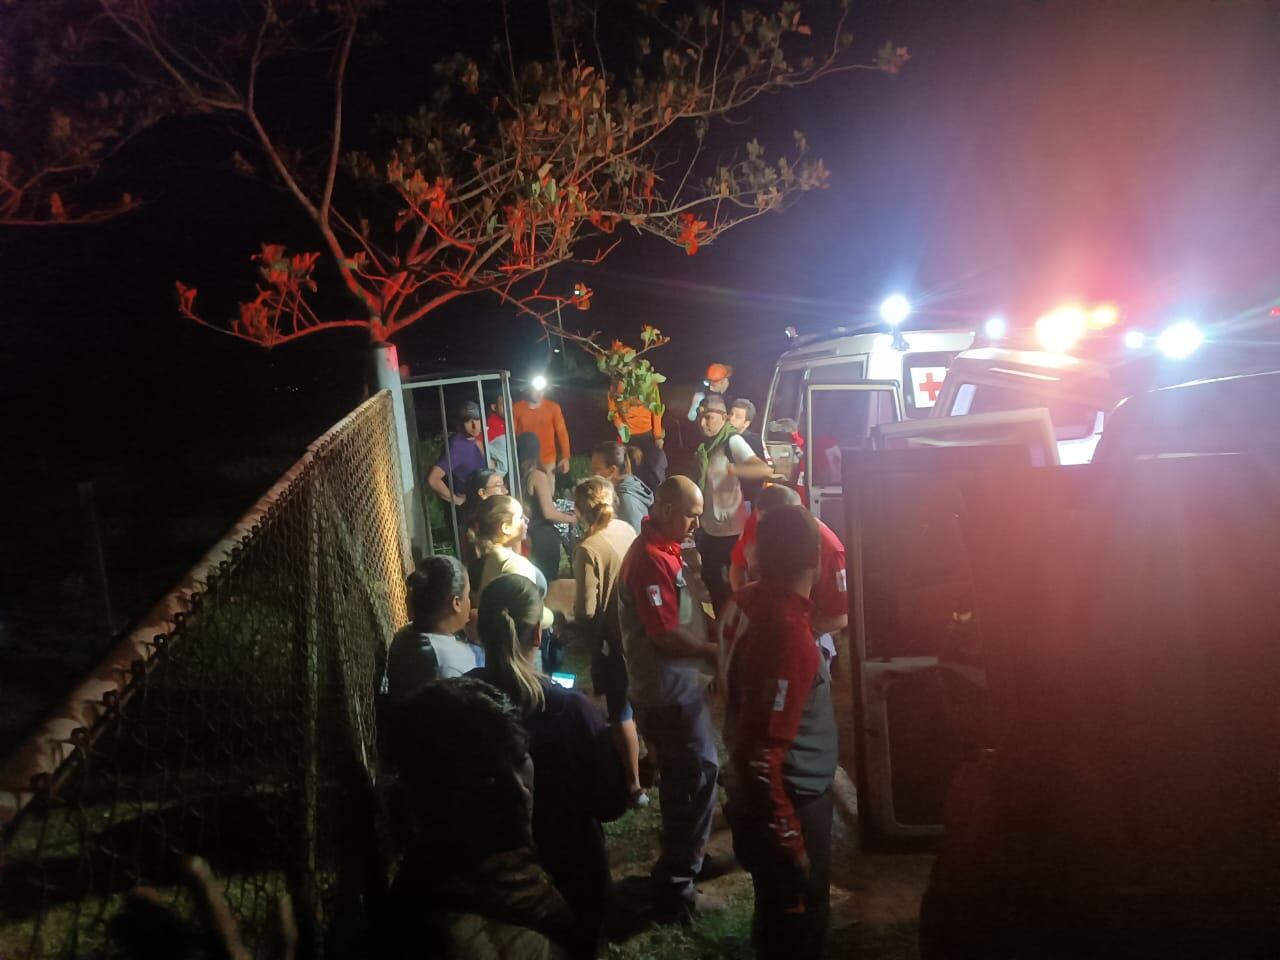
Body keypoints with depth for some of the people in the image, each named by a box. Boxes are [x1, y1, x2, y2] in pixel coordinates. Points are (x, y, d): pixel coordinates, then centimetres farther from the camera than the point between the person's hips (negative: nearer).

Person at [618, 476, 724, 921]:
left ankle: (682, 859, 38)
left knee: (686, 778, 21)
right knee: (698, 776, -5)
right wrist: (714, 650, -10)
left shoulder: (665, 550, 12)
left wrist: (714, 634, 4)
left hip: (680, 685, 10)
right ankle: (676, 890, 4)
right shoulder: (650, 559, -21)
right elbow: (665, 634, -23)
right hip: (670, 690, -10)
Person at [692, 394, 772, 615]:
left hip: (731, 529, -8)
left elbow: (765, 469, -31)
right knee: (711, 580, 19)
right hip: (709, 527, 8)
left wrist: (731, 469, -44)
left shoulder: (732, 441, -18)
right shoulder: (706, 443, 6)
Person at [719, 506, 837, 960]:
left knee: (779, 918, 27)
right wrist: (788, 840, -22)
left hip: (756, 796, 8)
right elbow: (760, 755, -29)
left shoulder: (744, 601, -4)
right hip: (787, 805, -8)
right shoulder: (789, 633, -30)